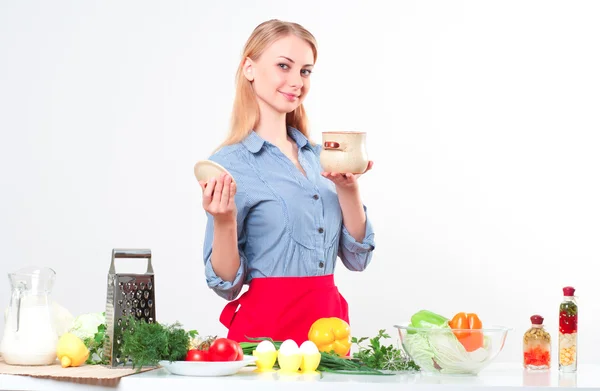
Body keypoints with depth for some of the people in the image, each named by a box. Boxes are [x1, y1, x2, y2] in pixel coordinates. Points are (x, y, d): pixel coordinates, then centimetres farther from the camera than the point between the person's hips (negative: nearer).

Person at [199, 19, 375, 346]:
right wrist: (224, 223, -24)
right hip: (265, 328, -5)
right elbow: (227, 284, -7)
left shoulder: (320, 157, 8)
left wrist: (348, 190, -7)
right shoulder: (230, 163, -8)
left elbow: (357, 258, 6)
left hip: (331, 321, 5)